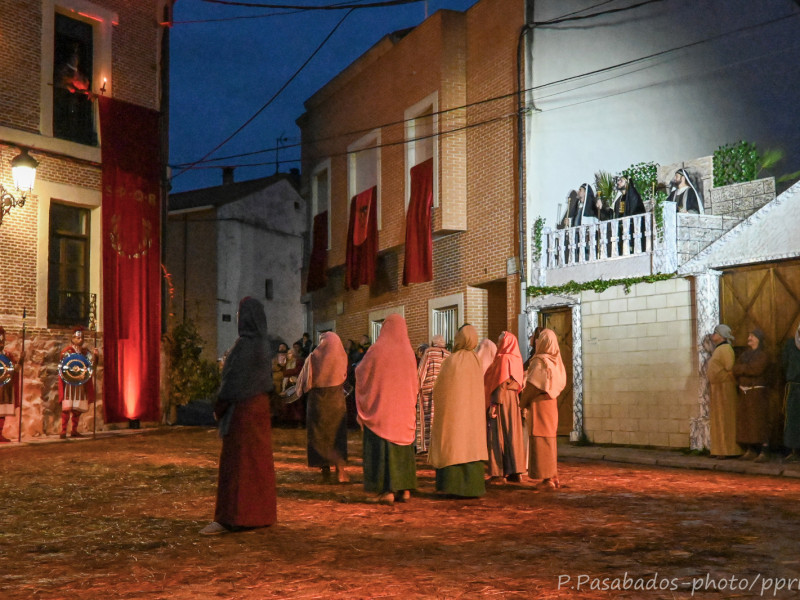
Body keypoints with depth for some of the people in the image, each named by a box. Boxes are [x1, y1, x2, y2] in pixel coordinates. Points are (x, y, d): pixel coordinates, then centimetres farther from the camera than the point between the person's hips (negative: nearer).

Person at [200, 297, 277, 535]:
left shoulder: (243, 344, -18)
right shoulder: (261, 344, 10)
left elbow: (233, 379, -19)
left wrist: (219, 407, -8)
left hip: (243, 408, -9)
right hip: (259, 404, 9)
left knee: (236, 460, -6)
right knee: (258, 458, 12)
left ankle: (229, 517, -4)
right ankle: (261, 512, 18)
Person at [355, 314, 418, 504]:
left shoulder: (377, 350, -11)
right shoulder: (408, 351, 1)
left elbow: (360, 372, -1)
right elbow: (414, 383, 10)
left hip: (380, 406, -4)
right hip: (404, 408, 4)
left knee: (382, 447, 0)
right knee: (403, 446, 11)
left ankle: (386, 490, -3)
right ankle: (404, 489, 11)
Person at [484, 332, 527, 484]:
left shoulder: (504, 359, -13)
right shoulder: (516, 359, 13)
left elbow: (501, 383, -19)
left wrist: (494, 404, -20)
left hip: (501, 400, -9)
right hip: (512, 400, 9)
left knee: (498, 436, -5)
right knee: (512, 435, 8)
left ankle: (498, 473, -6)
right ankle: (515, 471, 9)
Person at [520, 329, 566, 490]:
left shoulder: (539, 361, -16)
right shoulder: (556, 361, 7)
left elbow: (533, 385, -16)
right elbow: (560, 384, 11)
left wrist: (523, 402, -2)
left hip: (539, 404, -8)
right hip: (552, 403, 8)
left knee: (541, 440, -4)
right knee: (550, 439, 13)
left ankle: (547, 479, -5)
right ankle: (554, 477, 15)